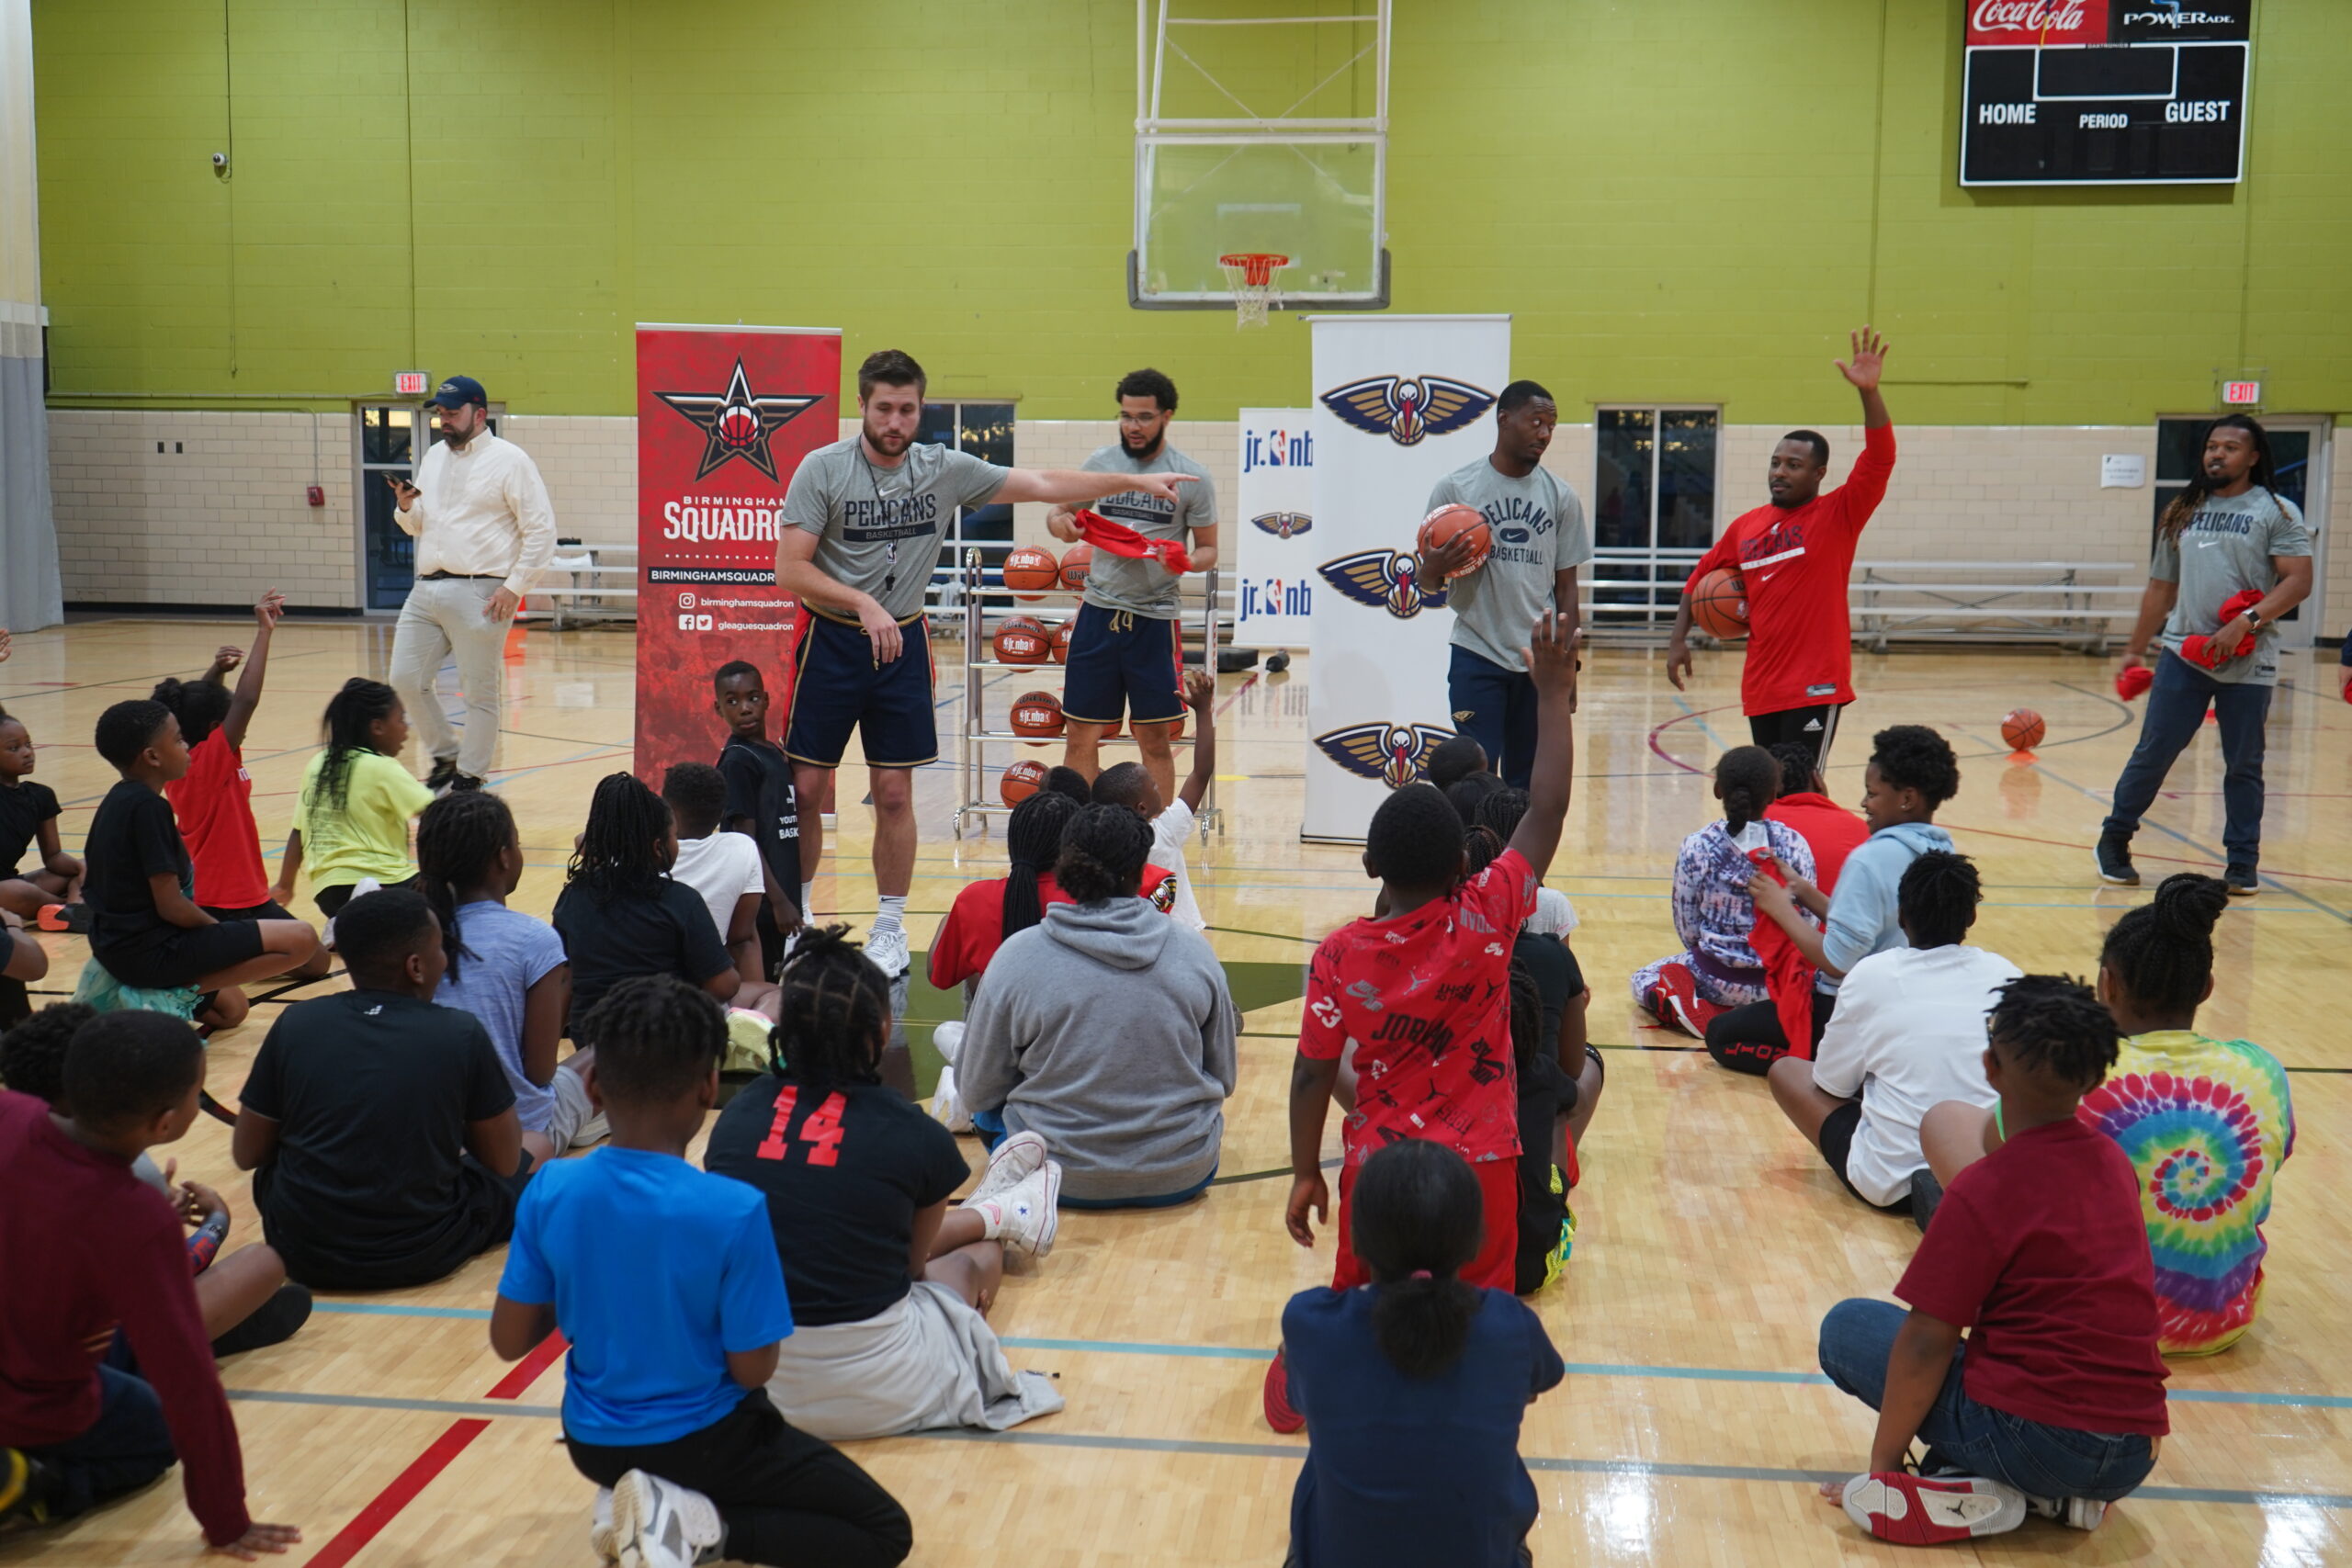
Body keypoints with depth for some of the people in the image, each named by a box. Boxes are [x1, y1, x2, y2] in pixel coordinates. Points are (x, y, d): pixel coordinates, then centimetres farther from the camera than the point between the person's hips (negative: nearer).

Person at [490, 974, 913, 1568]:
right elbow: (752, 1369, -17)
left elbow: (509, 1341, -5)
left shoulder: (550, 1191, -14)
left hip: (592, 1441, 5)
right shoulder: (734, 1210, -26)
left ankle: (629, 1496, 8)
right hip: (701, 1443, -5)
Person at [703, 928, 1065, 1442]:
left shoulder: (737, 1114, -5)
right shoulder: (915, 1136, -13)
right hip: (875, 1396, -4)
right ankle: (1005, 1218, 56)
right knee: (978, 1257, 24)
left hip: (742, 1376, 4)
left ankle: (992, 1215, 55)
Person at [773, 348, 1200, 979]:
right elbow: (789, 570, -14)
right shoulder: (821, 469, -11)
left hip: (903, 642, 2)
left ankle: (890, 928, 16)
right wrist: (864, 603, -25)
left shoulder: (945, 470, -2)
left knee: (895, 794, 3)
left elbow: (1046, 485, 4)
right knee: (806, 788, 0)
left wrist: (1136, 481, 0)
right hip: (830, 639, -2)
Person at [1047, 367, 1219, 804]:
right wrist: (1060, 524, -9)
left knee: (1155, 740, 4)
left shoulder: (1193, 479, -2)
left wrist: (1186, 560, -19)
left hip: (1156, 617, -2)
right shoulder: (1100, 462, 5)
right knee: (1081, 735, 5)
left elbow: (1208, 550, 4)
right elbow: (1058, 512, 15)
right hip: (1099, 610, 3)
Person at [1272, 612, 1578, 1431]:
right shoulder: (1486, 918, -13)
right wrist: (1555, 698, 3)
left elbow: (1313, 1076, -7)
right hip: (1480, 1167, -1)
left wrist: (1305, 1174, 6)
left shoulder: (1338, 956, -11)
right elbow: (1546, 812, -5)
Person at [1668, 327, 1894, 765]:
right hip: (1759, 690, 6)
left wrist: (1869, 392, -29)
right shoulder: (1745, 526, 11)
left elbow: (1880, 459, -17)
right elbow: (1700, 580, 23)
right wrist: (1678, 639, 14)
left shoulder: (1838, 515, -3)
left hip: (1815, 689, -6)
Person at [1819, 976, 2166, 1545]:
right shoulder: (2116, 1166, 8)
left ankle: (1971, 1492, -8)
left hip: (2037, 1441, -7)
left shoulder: (1985, 1190, -12)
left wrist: (1882, 1466, -1)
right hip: (2135, 1459, 7)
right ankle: (2058, 1495, 10)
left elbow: (1924, 1345, -11)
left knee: (1847, 1327, 6)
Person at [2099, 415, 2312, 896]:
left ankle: (2243, 864, 16)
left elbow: (2299, 581, -9)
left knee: (2243, 765, 5)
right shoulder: (2182, 513, 13)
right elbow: (2160, 588, 18)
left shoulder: (2277, 512, 0)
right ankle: (2114, 839, 15)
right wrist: (2135, 650, 15)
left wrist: (2247, 622, -21)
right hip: (2183, 654, 3)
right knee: (2153, 753, 1)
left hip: (2248, 662, -2)